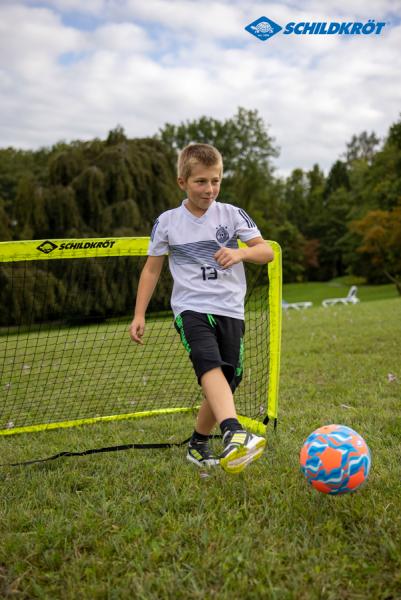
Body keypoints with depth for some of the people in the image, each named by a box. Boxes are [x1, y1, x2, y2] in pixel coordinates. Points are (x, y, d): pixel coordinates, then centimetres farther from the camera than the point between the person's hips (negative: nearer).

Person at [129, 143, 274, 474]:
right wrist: (139, 315, 9)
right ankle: (234, 434, -47)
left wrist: (240, 252, -21)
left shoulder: (232, 214, 5)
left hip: (230, 310, 3)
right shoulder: (167, 222, 5)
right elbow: (152, 268, 13)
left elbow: (267, 252, 1)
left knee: (225, 383, 4)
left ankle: (198, 445, 25)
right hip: (191, 308, -2)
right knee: (211, 365, -30)